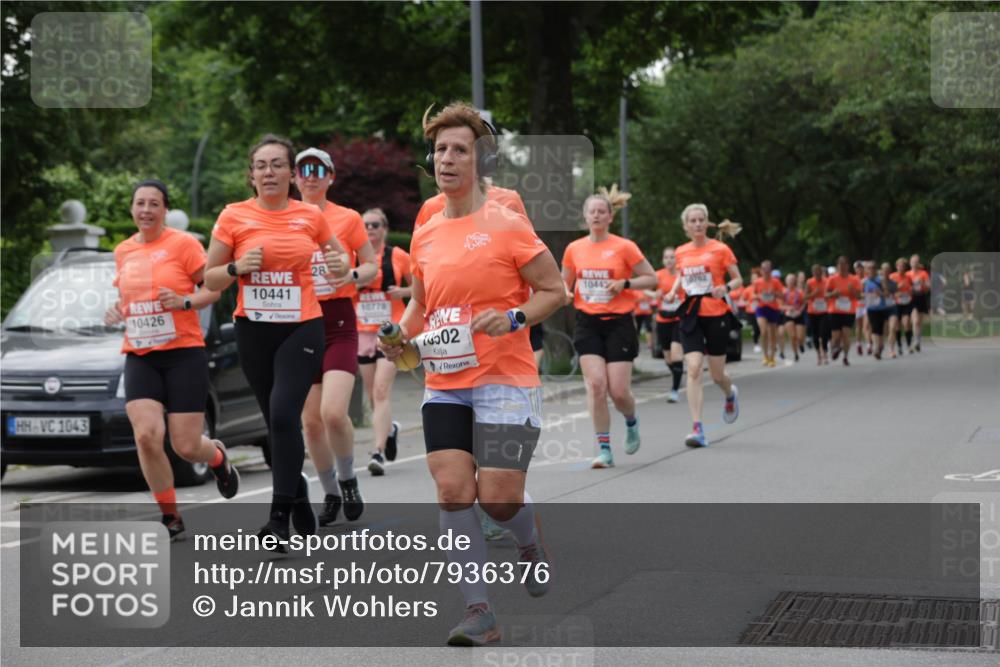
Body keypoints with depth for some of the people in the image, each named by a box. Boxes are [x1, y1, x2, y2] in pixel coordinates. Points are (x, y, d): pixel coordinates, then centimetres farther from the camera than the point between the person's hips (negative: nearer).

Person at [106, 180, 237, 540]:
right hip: (139, 357, 4)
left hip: (184, 352, -4)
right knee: (147, 436, -17)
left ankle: (218, 457, 34)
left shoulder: (183, 243, -5)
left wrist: (184, 302, -19)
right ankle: (170, 516, 1)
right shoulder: (123, 251, 11)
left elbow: (214, 289, -2)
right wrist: (118, 310, 4)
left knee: (186, 446, -6)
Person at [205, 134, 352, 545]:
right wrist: (238, 267, -14)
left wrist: (341, 264, -3)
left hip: (302, 328, -2)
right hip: (253, 330, 2)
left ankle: (280, 518, -16)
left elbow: (339, 255, 20)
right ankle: (299, 495, 32)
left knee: (284, 414, -19)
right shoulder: (234, 216, 1)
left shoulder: (311, 216, 2)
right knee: (277, 420, 9)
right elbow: (210, 280, 6)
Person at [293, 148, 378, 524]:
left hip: (339, 324, -3)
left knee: (333, 412, -19)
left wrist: (353, 275, -14)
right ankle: (330, 493, 19)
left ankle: (348, 480, 6)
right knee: (311, 420, 3)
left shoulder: (348, 219, 2)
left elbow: (372, 266, 7)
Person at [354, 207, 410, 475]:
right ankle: (389, 429, 41)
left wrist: (403, 291, -10)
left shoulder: (398, 257, 0)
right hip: (363, 332, 4)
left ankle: (379, 452, -19)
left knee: (382, 391, -15)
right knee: (372, 394, 11)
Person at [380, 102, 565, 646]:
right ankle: (479, 613, -2)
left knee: (498, 497, -8)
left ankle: (531, 544, 29)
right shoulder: (424, 236, 10)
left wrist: (514, 317, -19)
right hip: (444, 385, 5)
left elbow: (554, 290, -2)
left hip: (505, 382, -5)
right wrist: (401, 334, 3)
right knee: (452, 491, -6)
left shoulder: (506, 225, -7)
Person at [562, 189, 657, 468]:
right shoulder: (574, 249, 5)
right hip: (587, 323, 2)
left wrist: (625, 283, -15)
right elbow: (565, 285, 18)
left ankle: (631, 422, 30)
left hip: (618, 322, -2)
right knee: (595, 384, -12)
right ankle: (604, 449, -6)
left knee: (618, 391, -6)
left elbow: (652, 278, 0)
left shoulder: (624, 247, -4)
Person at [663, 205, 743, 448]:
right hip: (691, 316, 2)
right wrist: (673, 291, 5)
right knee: (693, 369, -14)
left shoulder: (720, 249, -4)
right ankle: (697, 429, -15)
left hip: (716, 314, -2)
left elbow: (738, 280, 1)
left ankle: (730, 394, 44)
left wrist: (725, 288, -19)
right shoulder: (681, 252, 7)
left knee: (716, 375, 5)